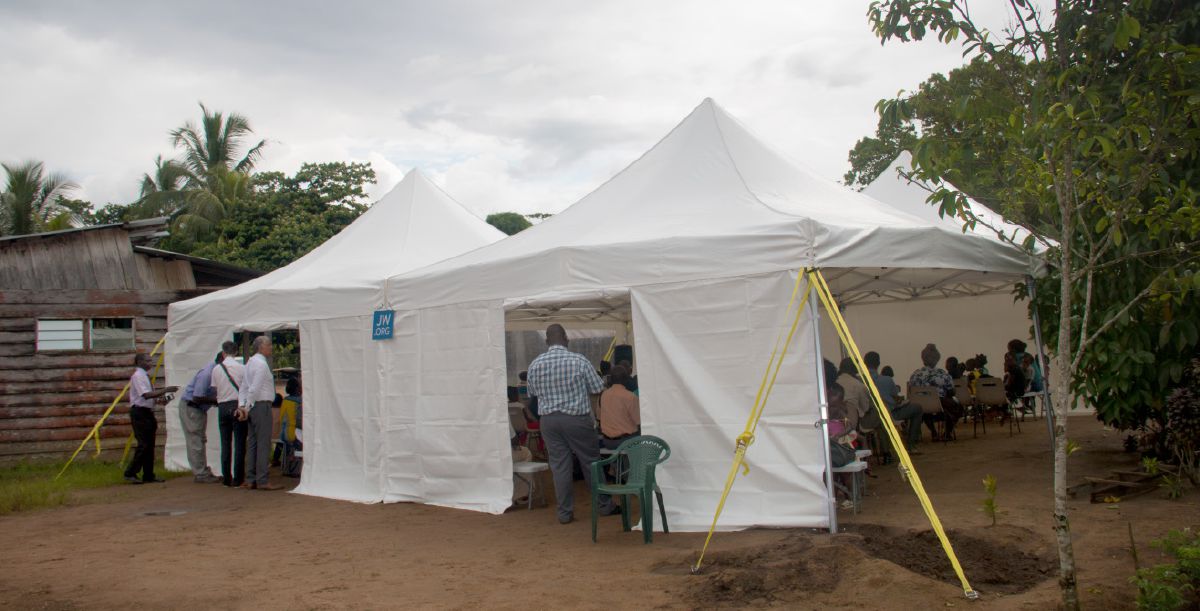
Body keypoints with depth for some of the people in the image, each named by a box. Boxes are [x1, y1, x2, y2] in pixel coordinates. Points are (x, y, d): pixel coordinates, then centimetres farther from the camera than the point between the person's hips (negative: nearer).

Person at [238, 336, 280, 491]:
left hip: (253, 407, 9)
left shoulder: (250, 362, 17)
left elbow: (244, 387, 12)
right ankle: (262, 481, -6)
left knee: (252, 443, 10)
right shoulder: (261, 364, -13)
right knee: (263, 443, -7)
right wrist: (247, 408, -11)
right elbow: (254, 389, -18)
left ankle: (250, 480, 13)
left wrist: (242, 406, 5)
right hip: (262, 405, -9)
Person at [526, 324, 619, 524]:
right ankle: (605, 505, 20)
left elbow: (532, 393, 11)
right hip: (577, 418, -2)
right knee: (591, 462, 10)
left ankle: (564, 512, 11)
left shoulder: (535, 364, -2)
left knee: (560, 466, 7)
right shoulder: (579, 360, -11)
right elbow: (598, 388, -3)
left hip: (549, 419, 2)